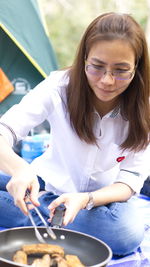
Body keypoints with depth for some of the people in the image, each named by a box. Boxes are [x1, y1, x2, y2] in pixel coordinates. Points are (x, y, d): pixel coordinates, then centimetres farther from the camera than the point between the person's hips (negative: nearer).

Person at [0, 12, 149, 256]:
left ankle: (35, 218, -18)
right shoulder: (60, 86, -21)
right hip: (49, 184, -1)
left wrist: (85, 199, -37)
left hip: (103, 198, 1)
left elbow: (130, 180, -17)